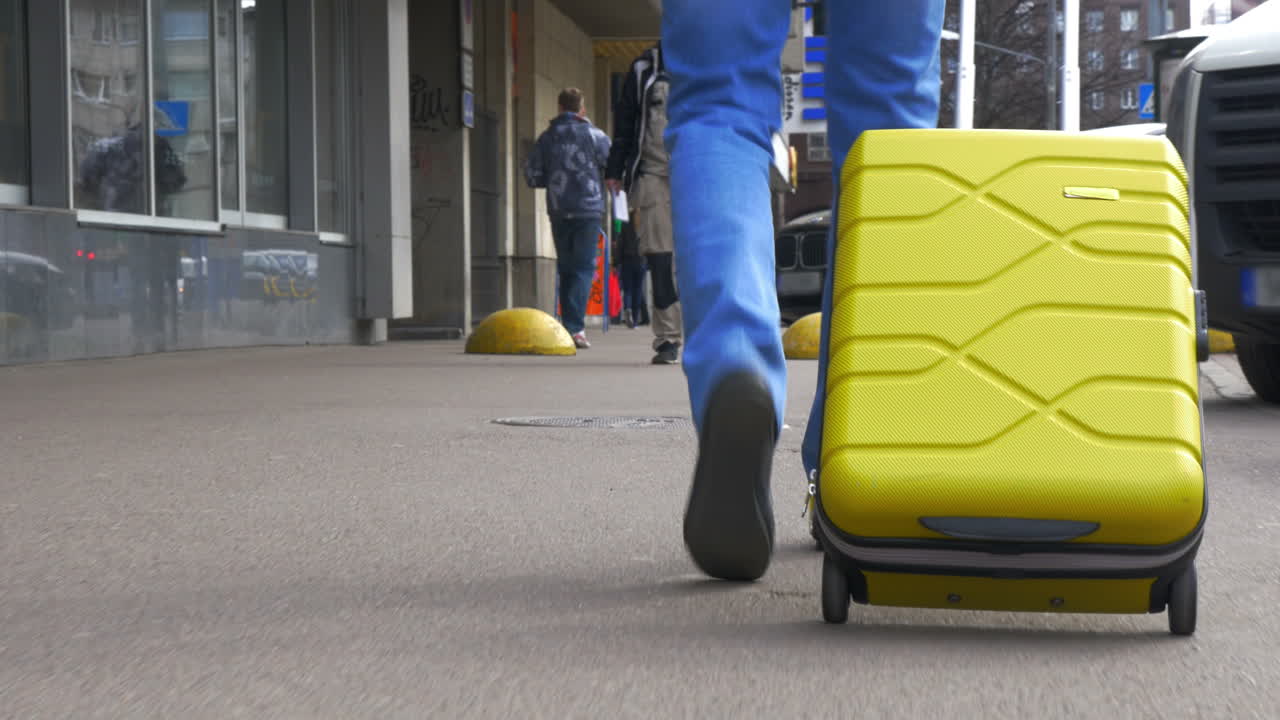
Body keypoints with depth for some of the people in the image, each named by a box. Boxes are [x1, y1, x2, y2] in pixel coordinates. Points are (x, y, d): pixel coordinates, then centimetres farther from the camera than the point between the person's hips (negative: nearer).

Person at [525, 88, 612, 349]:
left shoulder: (547, 137, 7)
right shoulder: (594, 135, -2)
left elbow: (532, 177, 6)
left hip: (558, 211, 3)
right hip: (588, 208, -3)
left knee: (566, 268, 12)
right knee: (584, 268, -4)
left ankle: (569, 325, 11)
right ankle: (575, 327, -17)